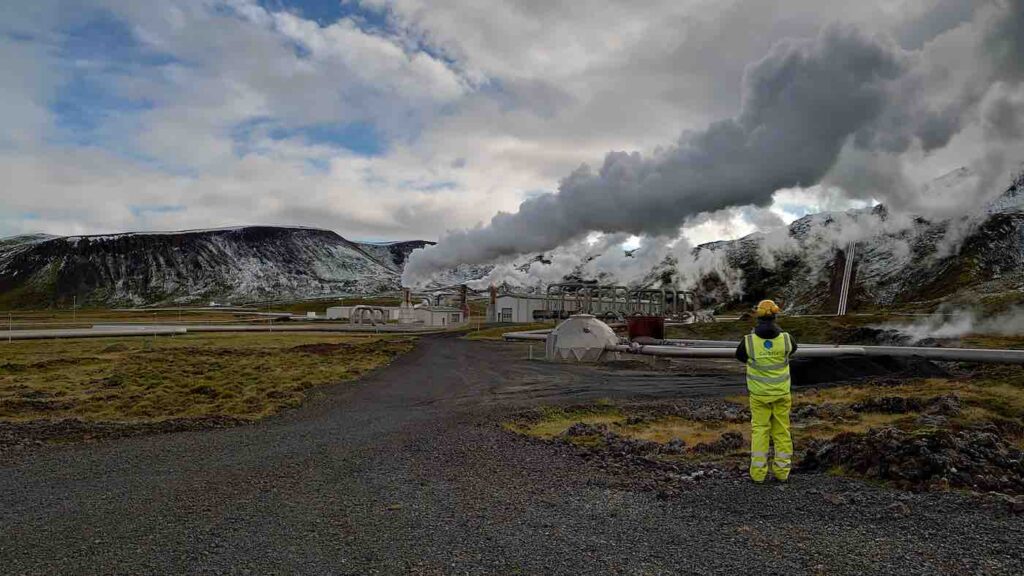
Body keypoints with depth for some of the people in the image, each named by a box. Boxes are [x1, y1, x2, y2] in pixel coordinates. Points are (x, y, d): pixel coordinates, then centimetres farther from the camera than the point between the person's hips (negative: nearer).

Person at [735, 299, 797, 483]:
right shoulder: (785, 339, -13)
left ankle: (758, 473, 10)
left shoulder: (749, 341, -18)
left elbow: (740, 356, 4)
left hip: (759, 393, -1)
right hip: (781, 392, 1)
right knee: (781, 431, 13)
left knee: (760, 430, 10)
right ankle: (782, 472, 19)